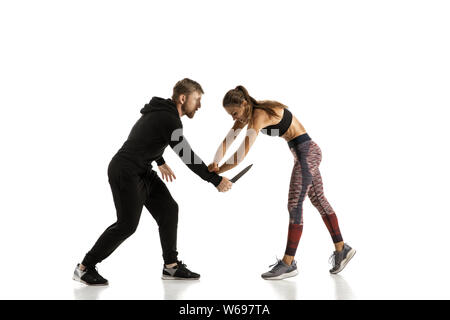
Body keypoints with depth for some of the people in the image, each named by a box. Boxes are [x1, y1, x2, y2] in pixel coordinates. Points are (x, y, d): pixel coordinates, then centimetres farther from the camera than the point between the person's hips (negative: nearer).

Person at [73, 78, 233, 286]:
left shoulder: (162, 111, 10)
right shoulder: (169, 120, -20)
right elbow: (187, 156, -20)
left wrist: (161, 162, 36)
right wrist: (216, 180, -16)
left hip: (142, 171, 10)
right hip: (126, 173, -10)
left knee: (168, 210, 6)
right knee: (127, 224, -9)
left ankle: (171, 266, 11)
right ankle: (84, 268, 4)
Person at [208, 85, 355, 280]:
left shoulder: (258, 117, -25)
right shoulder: (247, 114, 3)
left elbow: (240, 157, -30)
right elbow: (227, 141, 3)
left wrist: (217, 170, -19)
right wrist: (215, 163, -13)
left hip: (307, 152, -10)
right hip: (307, 152, 10)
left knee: (295, 205, -7)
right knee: (318, 201, 16)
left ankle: (288, 263, -2)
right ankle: (341, 249, 25)